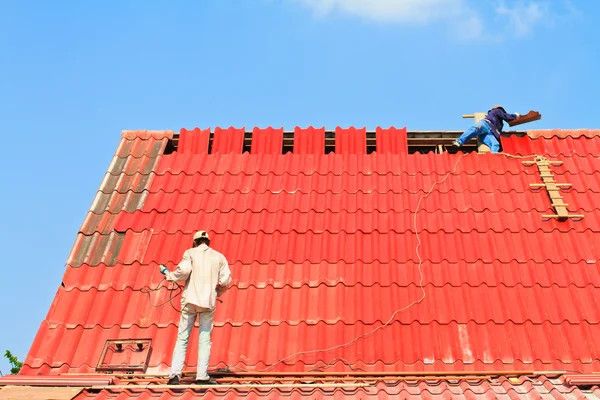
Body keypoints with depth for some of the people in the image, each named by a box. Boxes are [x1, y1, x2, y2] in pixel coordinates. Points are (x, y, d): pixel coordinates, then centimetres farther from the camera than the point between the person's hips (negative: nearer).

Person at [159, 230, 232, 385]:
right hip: (209, 302, 1)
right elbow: (226, 281, 3)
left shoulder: (190, 253, 6)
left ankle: (175, 374, -5)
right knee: (205, 339, 4)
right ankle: (202, 376, -1)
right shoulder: (219, 257, 11)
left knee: (182, 338, 3)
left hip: (190, 300, -1)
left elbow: (183, 270, -11)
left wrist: (168, 274, 7)